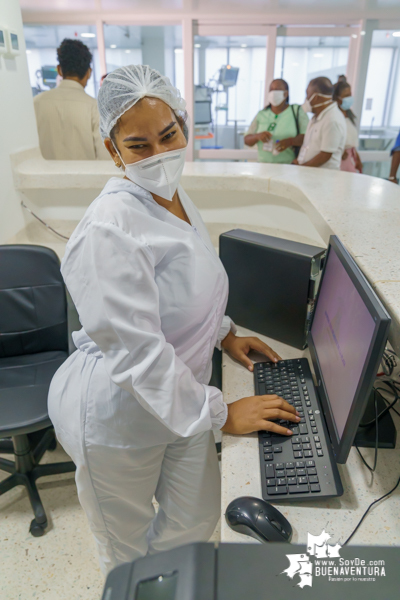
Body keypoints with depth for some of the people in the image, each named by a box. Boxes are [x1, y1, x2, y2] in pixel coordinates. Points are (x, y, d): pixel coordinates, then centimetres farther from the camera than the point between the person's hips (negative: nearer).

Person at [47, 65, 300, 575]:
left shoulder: (175, 195, 1)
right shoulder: (110, 229, -29)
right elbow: (136, 353, -30)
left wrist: (224, 333, 10)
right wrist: (221, 414, -21)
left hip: (181, 395, 8)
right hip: (118, 415, -7)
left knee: (196, 522, 24)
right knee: (127, 543, 21)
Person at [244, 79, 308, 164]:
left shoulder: (297, 111, 7)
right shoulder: (261, 114, 15)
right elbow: (247, 140, 12)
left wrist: (290, 141, -21)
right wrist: (257, 136, -10)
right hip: (264, 166, 2)